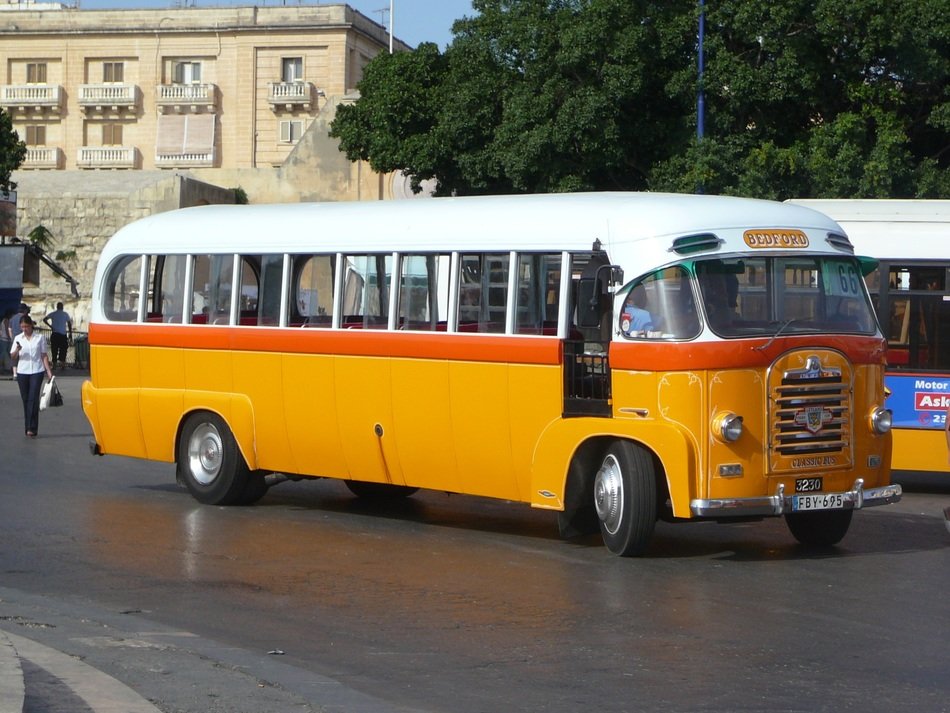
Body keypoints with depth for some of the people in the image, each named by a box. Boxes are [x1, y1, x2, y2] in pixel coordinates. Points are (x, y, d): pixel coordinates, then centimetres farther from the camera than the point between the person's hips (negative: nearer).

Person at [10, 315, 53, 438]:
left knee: (33, 399, -12)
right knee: (25, 400, 5)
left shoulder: (40, 338, 3)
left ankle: (32, 428, -16)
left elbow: (44, 355, 6)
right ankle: (28, 428, 11)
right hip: (22, 372, 3)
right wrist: (17, 350, -16)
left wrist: (49, 370, -2)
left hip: (37, 371, -3)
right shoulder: (18, 338, 8)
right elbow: (13, 357, 5)